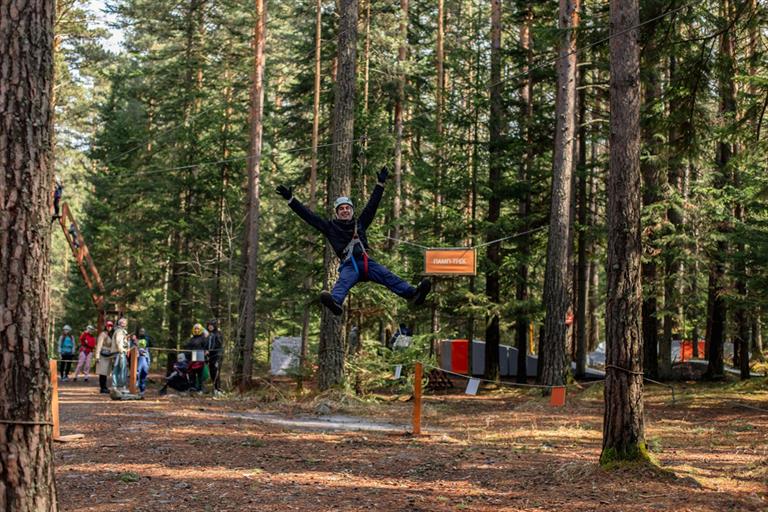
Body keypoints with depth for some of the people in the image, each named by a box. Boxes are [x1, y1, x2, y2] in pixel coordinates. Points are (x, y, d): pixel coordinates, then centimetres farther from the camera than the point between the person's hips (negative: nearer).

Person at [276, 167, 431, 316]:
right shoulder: (331, 226, 18)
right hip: (348, 265, -4)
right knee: (343, 282, -35)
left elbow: (372, 204, 30)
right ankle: (335, 302, -67)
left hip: (366, 261, 4)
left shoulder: (360, 223, 25)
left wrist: (380, 184, 32)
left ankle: (413, 294, -38)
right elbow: (308, 215, 15)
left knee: (388, 277, -18)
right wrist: (290, 199, 12)